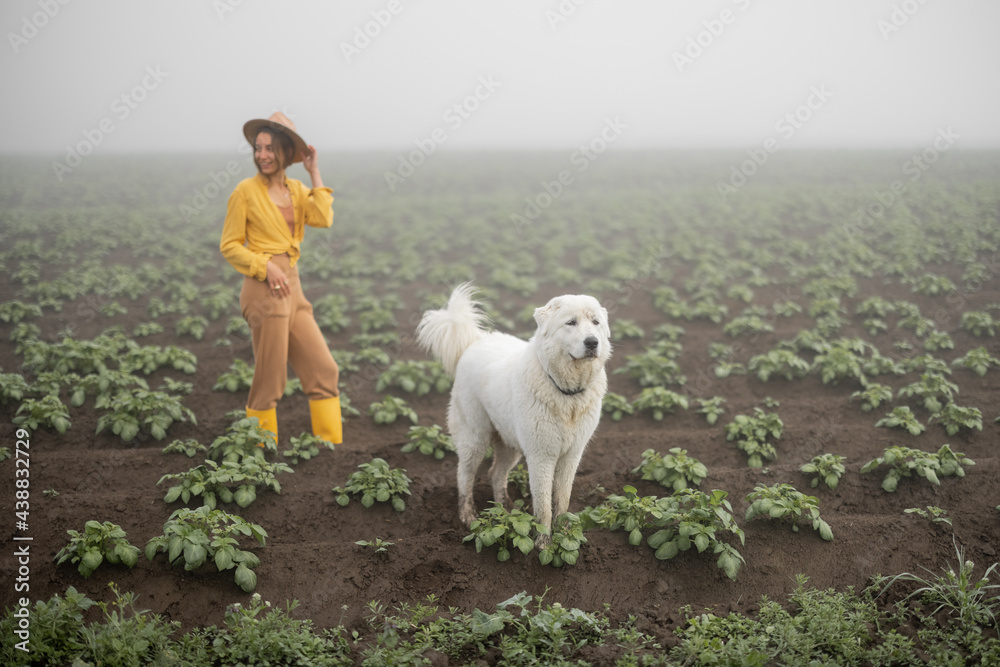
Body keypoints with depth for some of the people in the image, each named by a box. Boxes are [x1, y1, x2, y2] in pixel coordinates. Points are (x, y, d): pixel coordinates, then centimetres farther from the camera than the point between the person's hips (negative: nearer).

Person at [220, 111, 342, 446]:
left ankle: (331, 447, 16)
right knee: (269, 380, -2)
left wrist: (314, 173, -1)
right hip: (264, 289, -6)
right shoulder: (246, 190, -2)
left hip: (292, 287, 7)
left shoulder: (297, 189, 13)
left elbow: (323, 218, -6)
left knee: (324, 370, 7)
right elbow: (229, 245, -2)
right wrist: (265, 267, -15)